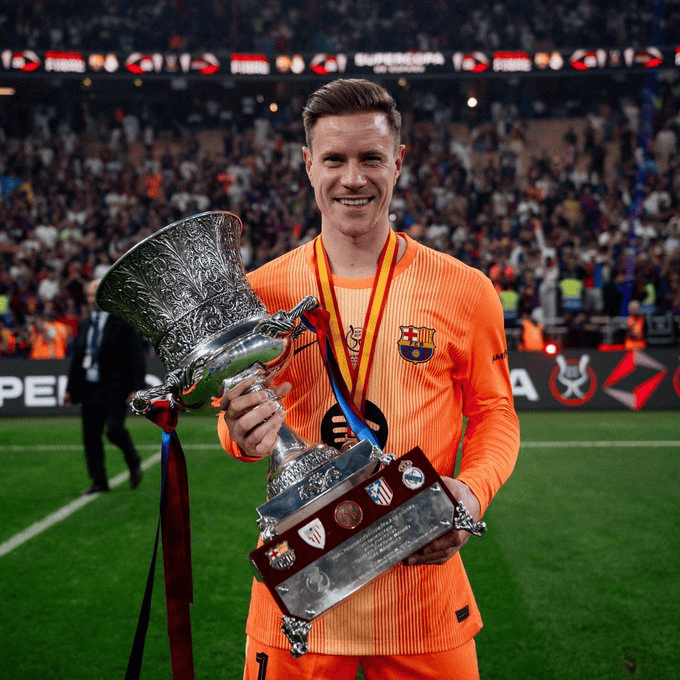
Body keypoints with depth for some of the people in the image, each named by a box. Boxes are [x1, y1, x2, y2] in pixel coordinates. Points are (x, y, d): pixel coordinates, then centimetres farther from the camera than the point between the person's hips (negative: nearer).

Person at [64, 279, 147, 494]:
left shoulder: (124, 321, -4)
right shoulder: (85, 324, 15)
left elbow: (137, 355, -8)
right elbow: (77, 357, 20)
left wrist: (136, 388, -15)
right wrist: (70, 388, 16)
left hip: (115, 388, -6)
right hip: (90, 388, 6)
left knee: (114, 431, -16)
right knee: (90, 436, 5)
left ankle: (134, 462, 13)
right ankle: (99, 482, 16)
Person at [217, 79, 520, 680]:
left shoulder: (466, 291, -2)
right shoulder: (260, 292, -1)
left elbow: (494, 411, 6)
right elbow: (236, 415, 8)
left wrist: (472, 490, -13)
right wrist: (246, 436, -15)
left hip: (424, 580, 0)